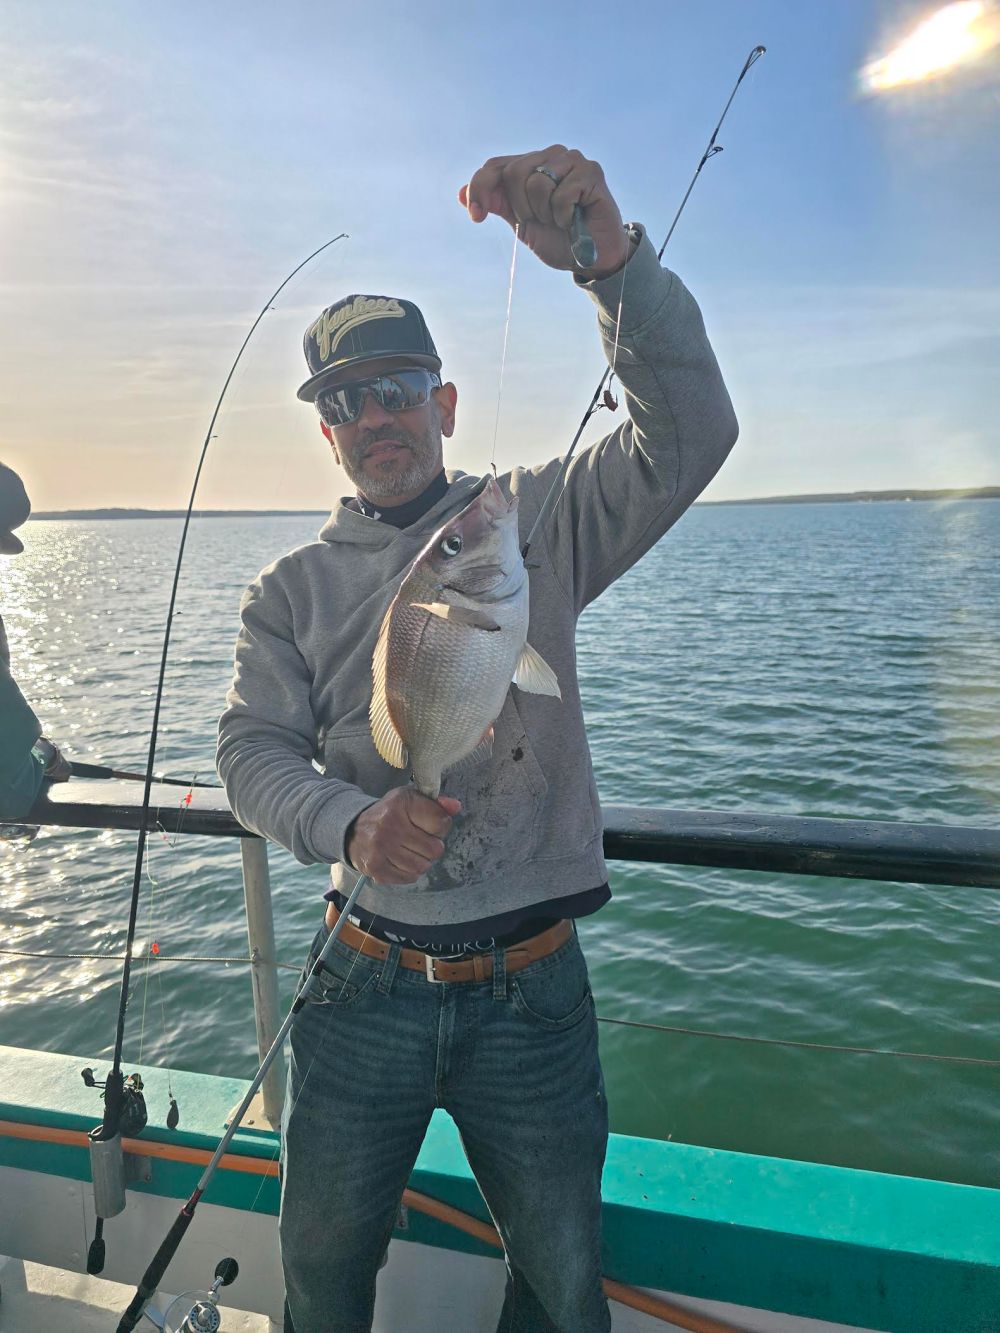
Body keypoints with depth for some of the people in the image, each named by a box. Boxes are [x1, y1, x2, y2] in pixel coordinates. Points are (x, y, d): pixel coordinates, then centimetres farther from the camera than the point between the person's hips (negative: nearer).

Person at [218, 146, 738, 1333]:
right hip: (365, 983, 2)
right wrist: (351, 823, -26)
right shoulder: (291, 589, 4)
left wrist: (612, 261, -28)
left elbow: (688, 440, -14)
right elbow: (251, 748, -5)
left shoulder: (534, 520, 0)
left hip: (530, 983, -1)